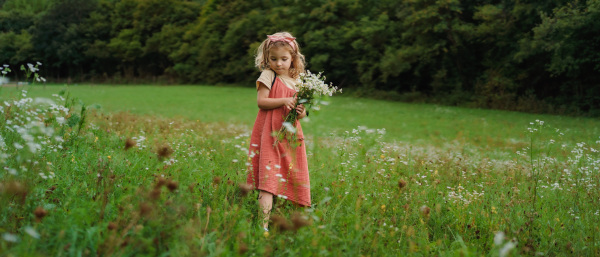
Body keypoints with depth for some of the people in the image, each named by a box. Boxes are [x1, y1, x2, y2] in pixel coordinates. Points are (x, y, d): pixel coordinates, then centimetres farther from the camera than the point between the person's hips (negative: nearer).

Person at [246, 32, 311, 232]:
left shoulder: (296, 80, 13)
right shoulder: (268, 76, -2)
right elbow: (261, 101, -11)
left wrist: (301, 112, -4)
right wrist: (285, 101, -17)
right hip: (270, 134, -6)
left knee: (292, 176, 7)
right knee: (268, 179, -13)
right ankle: (264, 224, -19)